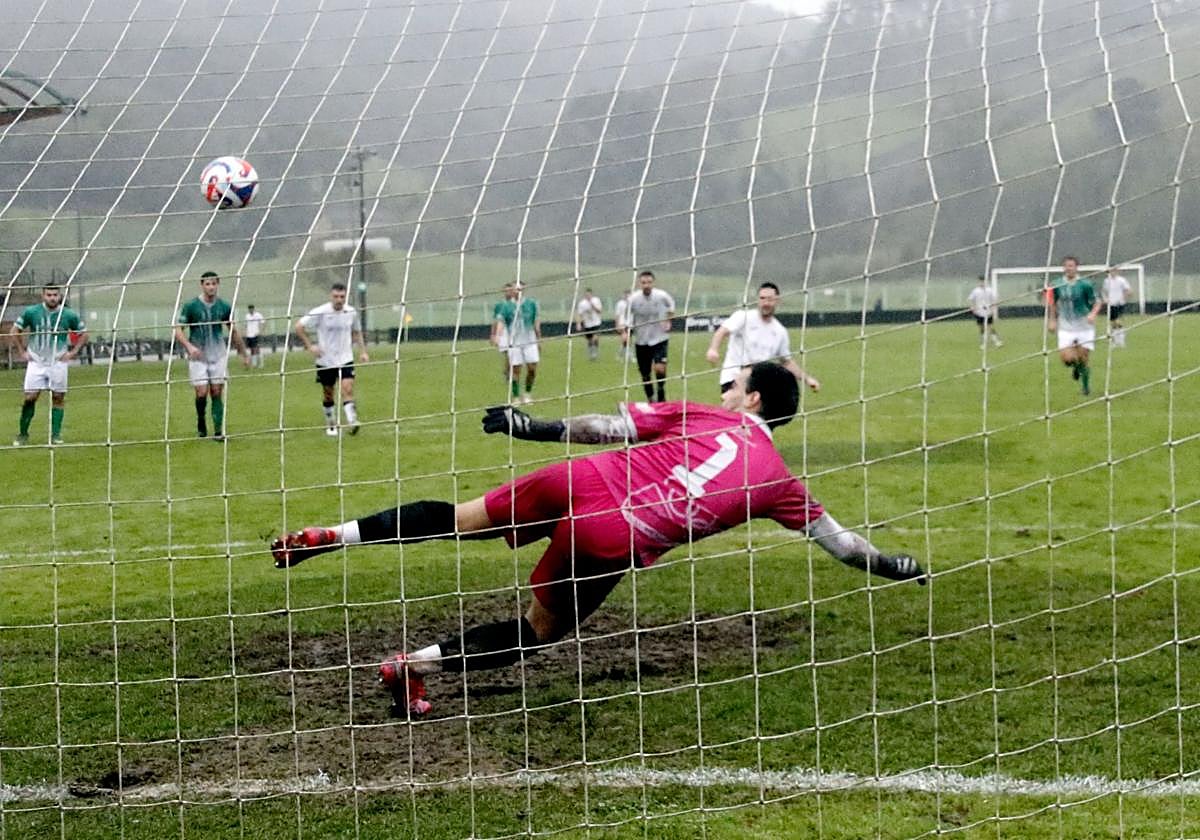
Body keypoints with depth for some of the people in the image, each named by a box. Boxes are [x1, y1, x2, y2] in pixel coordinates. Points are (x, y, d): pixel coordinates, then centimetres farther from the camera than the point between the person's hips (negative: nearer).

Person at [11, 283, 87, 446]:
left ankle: (56, 435, 7)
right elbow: (16, 330, 7)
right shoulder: (31, 312, -4)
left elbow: (83, 334, 10)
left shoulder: (69, 315, -3)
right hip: (36, 361, -1)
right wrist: (22, 352, 2)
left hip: (58, 362, 1)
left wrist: (73, 352, 0)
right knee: (30, 397, -5)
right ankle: (22, 434, 4)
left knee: (58, 397, 0)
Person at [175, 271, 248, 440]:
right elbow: (178, 330, -6)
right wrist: (189, 346, -22)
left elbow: (233, 332, 15)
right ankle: (201, 422, 20)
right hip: (198, 356, -2)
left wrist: (244, 354, 18)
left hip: (218, 355, 2)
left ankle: (218, 431, 1)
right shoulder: (190, 306, -6)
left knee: (217, 392, -2)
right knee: (202, 392, -8)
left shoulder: (224, 307, 3)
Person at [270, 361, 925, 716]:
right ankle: (414, 665, 10)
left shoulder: (699, 417, 14)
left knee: (458, 519, 16)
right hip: (616, 541, -2)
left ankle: (333, 535, 8)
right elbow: (834, 537, 20)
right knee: (537, 632, 18)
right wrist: (889, 565, 35)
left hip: (580, 483, 2)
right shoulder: (778, 480, 12)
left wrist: (535, 427, 15)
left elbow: (613, 427, 10)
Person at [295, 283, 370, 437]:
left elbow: (356, 332, 17)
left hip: (345, 359, 1)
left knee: (347, 388, -18)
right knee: (328, 394, 10)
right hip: (326, 360, -1)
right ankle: (331, 425, 26)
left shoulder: (351, 312, -1)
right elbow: (299, 326, -8)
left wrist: (362, 351, 10)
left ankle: (352, 421, -25)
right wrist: (310, 346, -14)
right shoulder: (320, 312, -12)